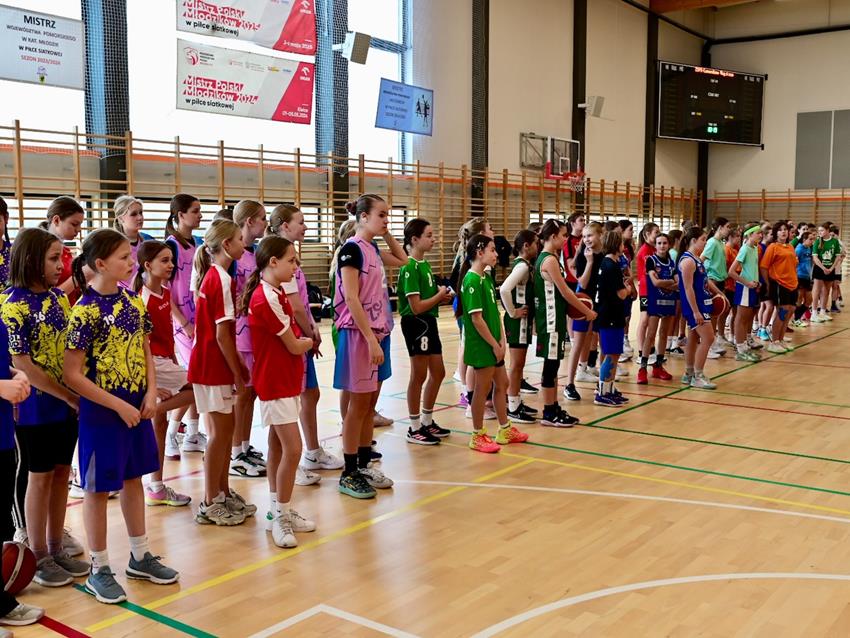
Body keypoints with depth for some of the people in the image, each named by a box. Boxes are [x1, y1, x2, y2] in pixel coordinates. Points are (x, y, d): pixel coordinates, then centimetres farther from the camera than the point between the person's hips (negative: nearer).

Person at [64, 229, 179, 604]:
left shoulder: (133, 302, 2)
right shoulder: (85, 311, -17)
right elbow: (73, 375, -18)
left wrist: (151, 393, -4)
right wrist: (119, 406, -17)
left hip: (137, 407, 7)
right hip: (102, 411, -7)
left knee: (133, 479, 17)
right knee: (98, 488, 6)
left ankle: (140, 557, 31)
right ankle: (99, 570, 20)